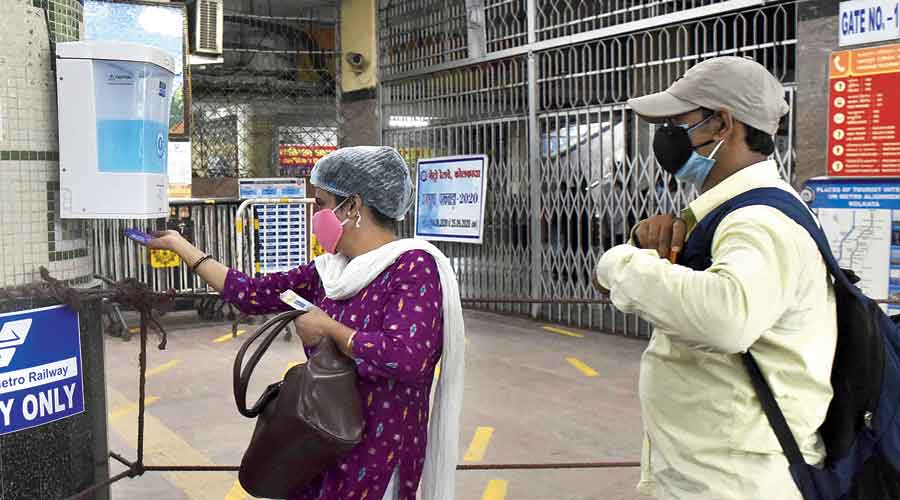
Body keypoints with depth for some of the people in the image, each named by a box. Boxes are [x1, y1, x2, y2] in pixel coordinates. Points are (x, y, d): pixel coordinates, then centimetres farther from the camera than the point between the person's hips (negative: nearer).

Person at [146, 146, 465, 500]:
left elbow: (405, 358, -31)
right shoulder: (331, 271, 5)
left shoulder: (413, 267, -18)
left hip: (378, 453, -7)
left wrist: (329, 329, -18)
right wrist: (177, 244, 15)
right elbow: (253, 293, 10)